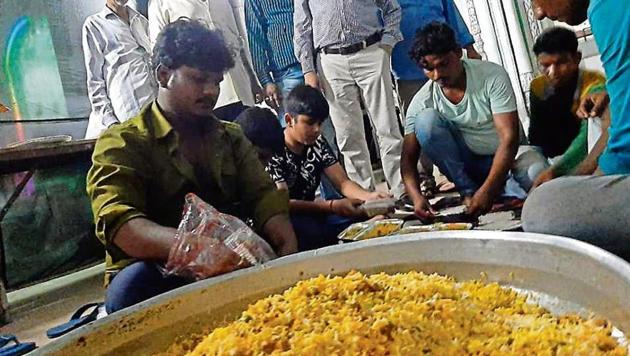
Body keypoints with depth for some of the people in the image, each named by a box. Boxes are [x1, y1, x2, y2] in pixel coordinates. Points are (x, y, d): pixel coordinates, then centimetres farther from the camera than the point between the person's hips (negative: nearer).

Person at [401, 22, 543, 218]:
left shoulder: (492, 75, -18)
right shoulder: (422, 101, -12)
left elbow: (509, 137, -23)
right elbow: (408, 157, -14)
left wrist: (487, 190, -34)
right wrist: (416, 197, -34)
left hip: (507, 156, -2)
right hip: (466, 161, 2)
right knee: (426, 119, -25)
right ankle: (468, 191, -16)